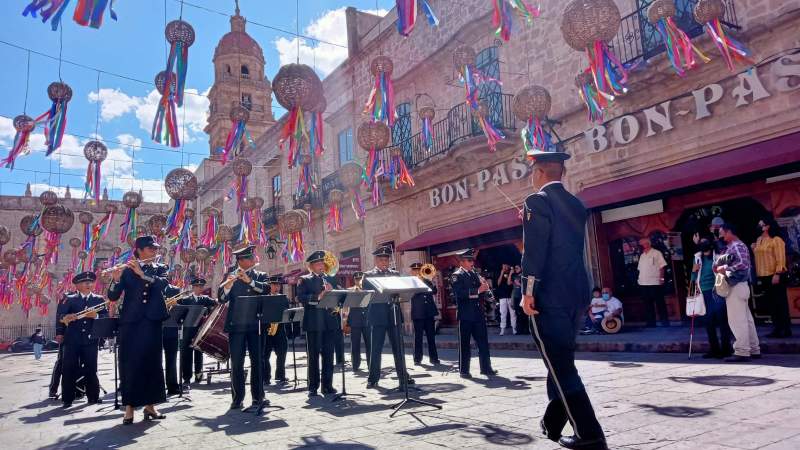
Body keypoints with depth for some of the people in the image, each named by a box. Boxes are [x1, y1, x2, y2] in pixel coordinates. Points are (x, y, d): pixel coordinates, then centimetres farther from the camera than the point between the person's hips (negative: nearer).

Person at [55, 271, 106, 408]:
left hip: (90, 339, 0)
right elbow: (59, 315, -3)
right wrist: (60, 333, -17)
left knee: (91, 369, 2)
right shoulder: (69, 299, 8)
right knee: (69, 369, -1)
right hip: (72, 339, 0)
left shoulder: (99, 299, 11)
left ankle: (93, 397, 12)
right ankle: (68, 399, 8)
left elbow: (106, 317, 3)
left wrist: (96, 316, -17)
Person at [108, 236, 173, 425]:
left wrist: (142, 274, -23)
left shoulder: (160, 269, 9)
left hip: (152, 322, 1)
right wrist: (116, 279, -23)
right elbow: (113, 296, -4)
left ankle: (150, 405, 13)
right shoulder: (127, 271, 5)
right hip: (131, 322, -1)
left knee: (152, 363, 4)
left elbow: (163, 284, -12)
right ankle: (129, 407, 7)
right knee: (129, 364, -1)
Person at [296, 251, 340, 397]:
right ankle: (313, 387, 11)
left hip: (329, 321, 3)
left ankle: (327, 385, 14)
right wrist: (317, 297, -23)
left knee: (328, 355, 6)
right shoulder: (304, 280, 4)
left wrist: (332, 292, -8)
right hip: (313, 323, -3)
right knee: (313, 356, 3)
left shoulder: (331, 279, 17)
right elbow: (300, 297, -10)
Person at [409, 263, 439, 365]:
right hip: (418, 313, -2)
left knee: (431, 336, 4)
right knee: (418, 337, 1)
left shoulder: (427, 281, 14)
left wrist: (424, 280, -8)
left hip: (429, 312, 3)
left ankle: (433, 358, 10)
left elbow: (434, 291, -1)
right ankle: (417, 359, 8)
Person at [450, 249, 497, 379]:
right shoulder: (457, 276, -4)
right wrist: (478, 290, -24)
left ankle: (486, 367, 18)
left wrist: (484, 286, -3)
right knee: (464, 343, 2)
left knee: (483, 342, 9)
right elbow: (459, 293, -20)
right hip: (465, 314, -6)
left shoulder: (475, 274, 16)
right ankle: (464, 370, 9)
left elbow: (481, 292, 19)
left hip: (478, 313, 6)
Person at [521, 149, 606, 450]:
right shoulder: (576, 205, 15)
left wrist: (528, 292, -15)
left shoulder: (537, 201, -9)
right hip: (577, 293, 9)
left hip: (550, 296, -8)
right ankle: (553, 423, 29)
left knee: (561, 365, -1)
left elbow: (534, 250, -17)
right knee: (561, 361, 18)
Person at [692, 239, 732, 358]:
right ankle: (714, 348, 18)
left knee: (721, 319, -1)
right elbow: (695, 277, 17)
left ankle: (726, 348, 9)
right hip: (705, 291, 5)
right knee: (708, 321, 8)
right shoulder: (698, 257, 9)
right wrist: (694, 271, -2)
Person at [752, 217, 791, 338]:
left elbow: (780, 258, -12)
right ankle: (777, 329, 15)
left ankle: (786, 329, 4)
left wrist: (777, 274, -18)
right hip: (764, 277, 7)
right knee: (771, 303, 9)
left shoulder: (776, 240, -6)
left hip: (775, 276, -7)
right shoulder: (759, 241, 14)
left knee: (780, 302, -2)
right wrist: (759, 276, 9)